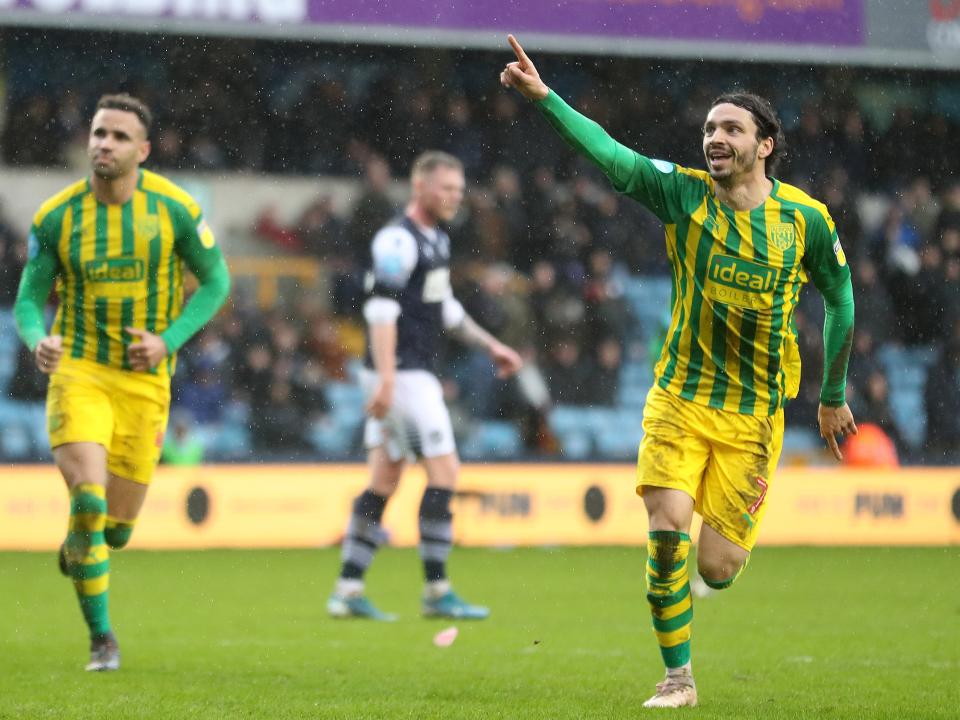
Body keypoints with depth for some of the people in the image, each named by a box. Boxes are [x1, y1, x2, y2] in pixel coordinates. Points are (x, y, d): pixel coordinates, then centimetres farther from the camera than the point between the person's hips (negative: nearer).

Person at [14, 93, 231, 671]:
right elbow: (29, 299, 3)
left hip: (145, 380, 1)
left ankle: (78, 551, 45)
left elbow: (216, 281, 4)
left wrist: (168, 340, -9)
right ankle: (101, 637, -6)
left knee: (117, 525, 6)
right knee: (88, 497, -21)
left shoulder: (175, 208, -7)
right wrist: (38, 340, -21)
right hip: (78, 370, -1)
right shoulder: (56, 217, -5)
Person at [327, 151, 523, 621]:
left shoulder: (437, 241, 17)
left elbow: (445, 308, 28)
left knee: (384, 480, 8)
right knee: (444, 471, -9)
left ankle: (348, 591, 9)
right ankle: (437, 591, -4)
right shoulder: (397, 241, -14)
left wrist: (490, 345, 26)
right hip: (402, 373, -10)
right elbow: (381, 312, -21)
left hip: (416, 374, 10)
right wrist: (386, 378, -27)